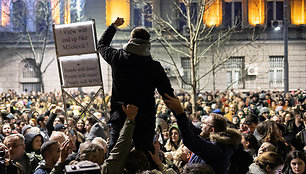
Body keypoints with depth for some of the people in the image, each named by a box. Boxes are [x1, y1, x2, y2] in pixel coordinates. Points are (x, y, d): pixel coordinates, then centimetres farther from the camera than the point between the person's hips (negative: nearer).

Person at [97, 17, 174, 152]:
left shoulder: (117, 58, 0)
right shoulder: (155, 67, -4)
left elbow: (102, 44, 22)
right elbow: (168, 95, 0)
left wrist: (114, 26, 36)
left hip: (120, 119, 1)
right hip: (145, 121, -1)